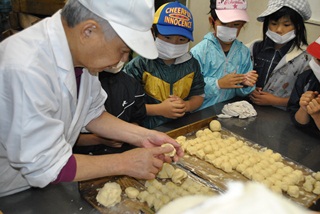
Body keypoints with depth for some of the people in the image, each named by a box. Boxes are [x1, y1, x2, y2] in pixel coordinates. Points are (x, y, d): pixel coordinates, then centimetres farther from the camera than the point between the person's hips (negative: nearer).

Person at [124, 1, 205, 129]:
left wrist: (186, 106, -7)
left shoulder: (191, 64, 6)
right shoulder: (139, 64, -9)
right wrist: (159, 109, -16)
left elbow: (198, 96, 14)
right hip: (149, 129, -4)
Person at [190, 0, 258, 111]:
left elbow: (240, 93, 8)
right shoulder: (198, 52, -13)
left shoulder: (244, 52, 2)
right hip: (202, 112, -4)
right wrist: (218, 84, -19)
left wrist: (245, 85, -11)